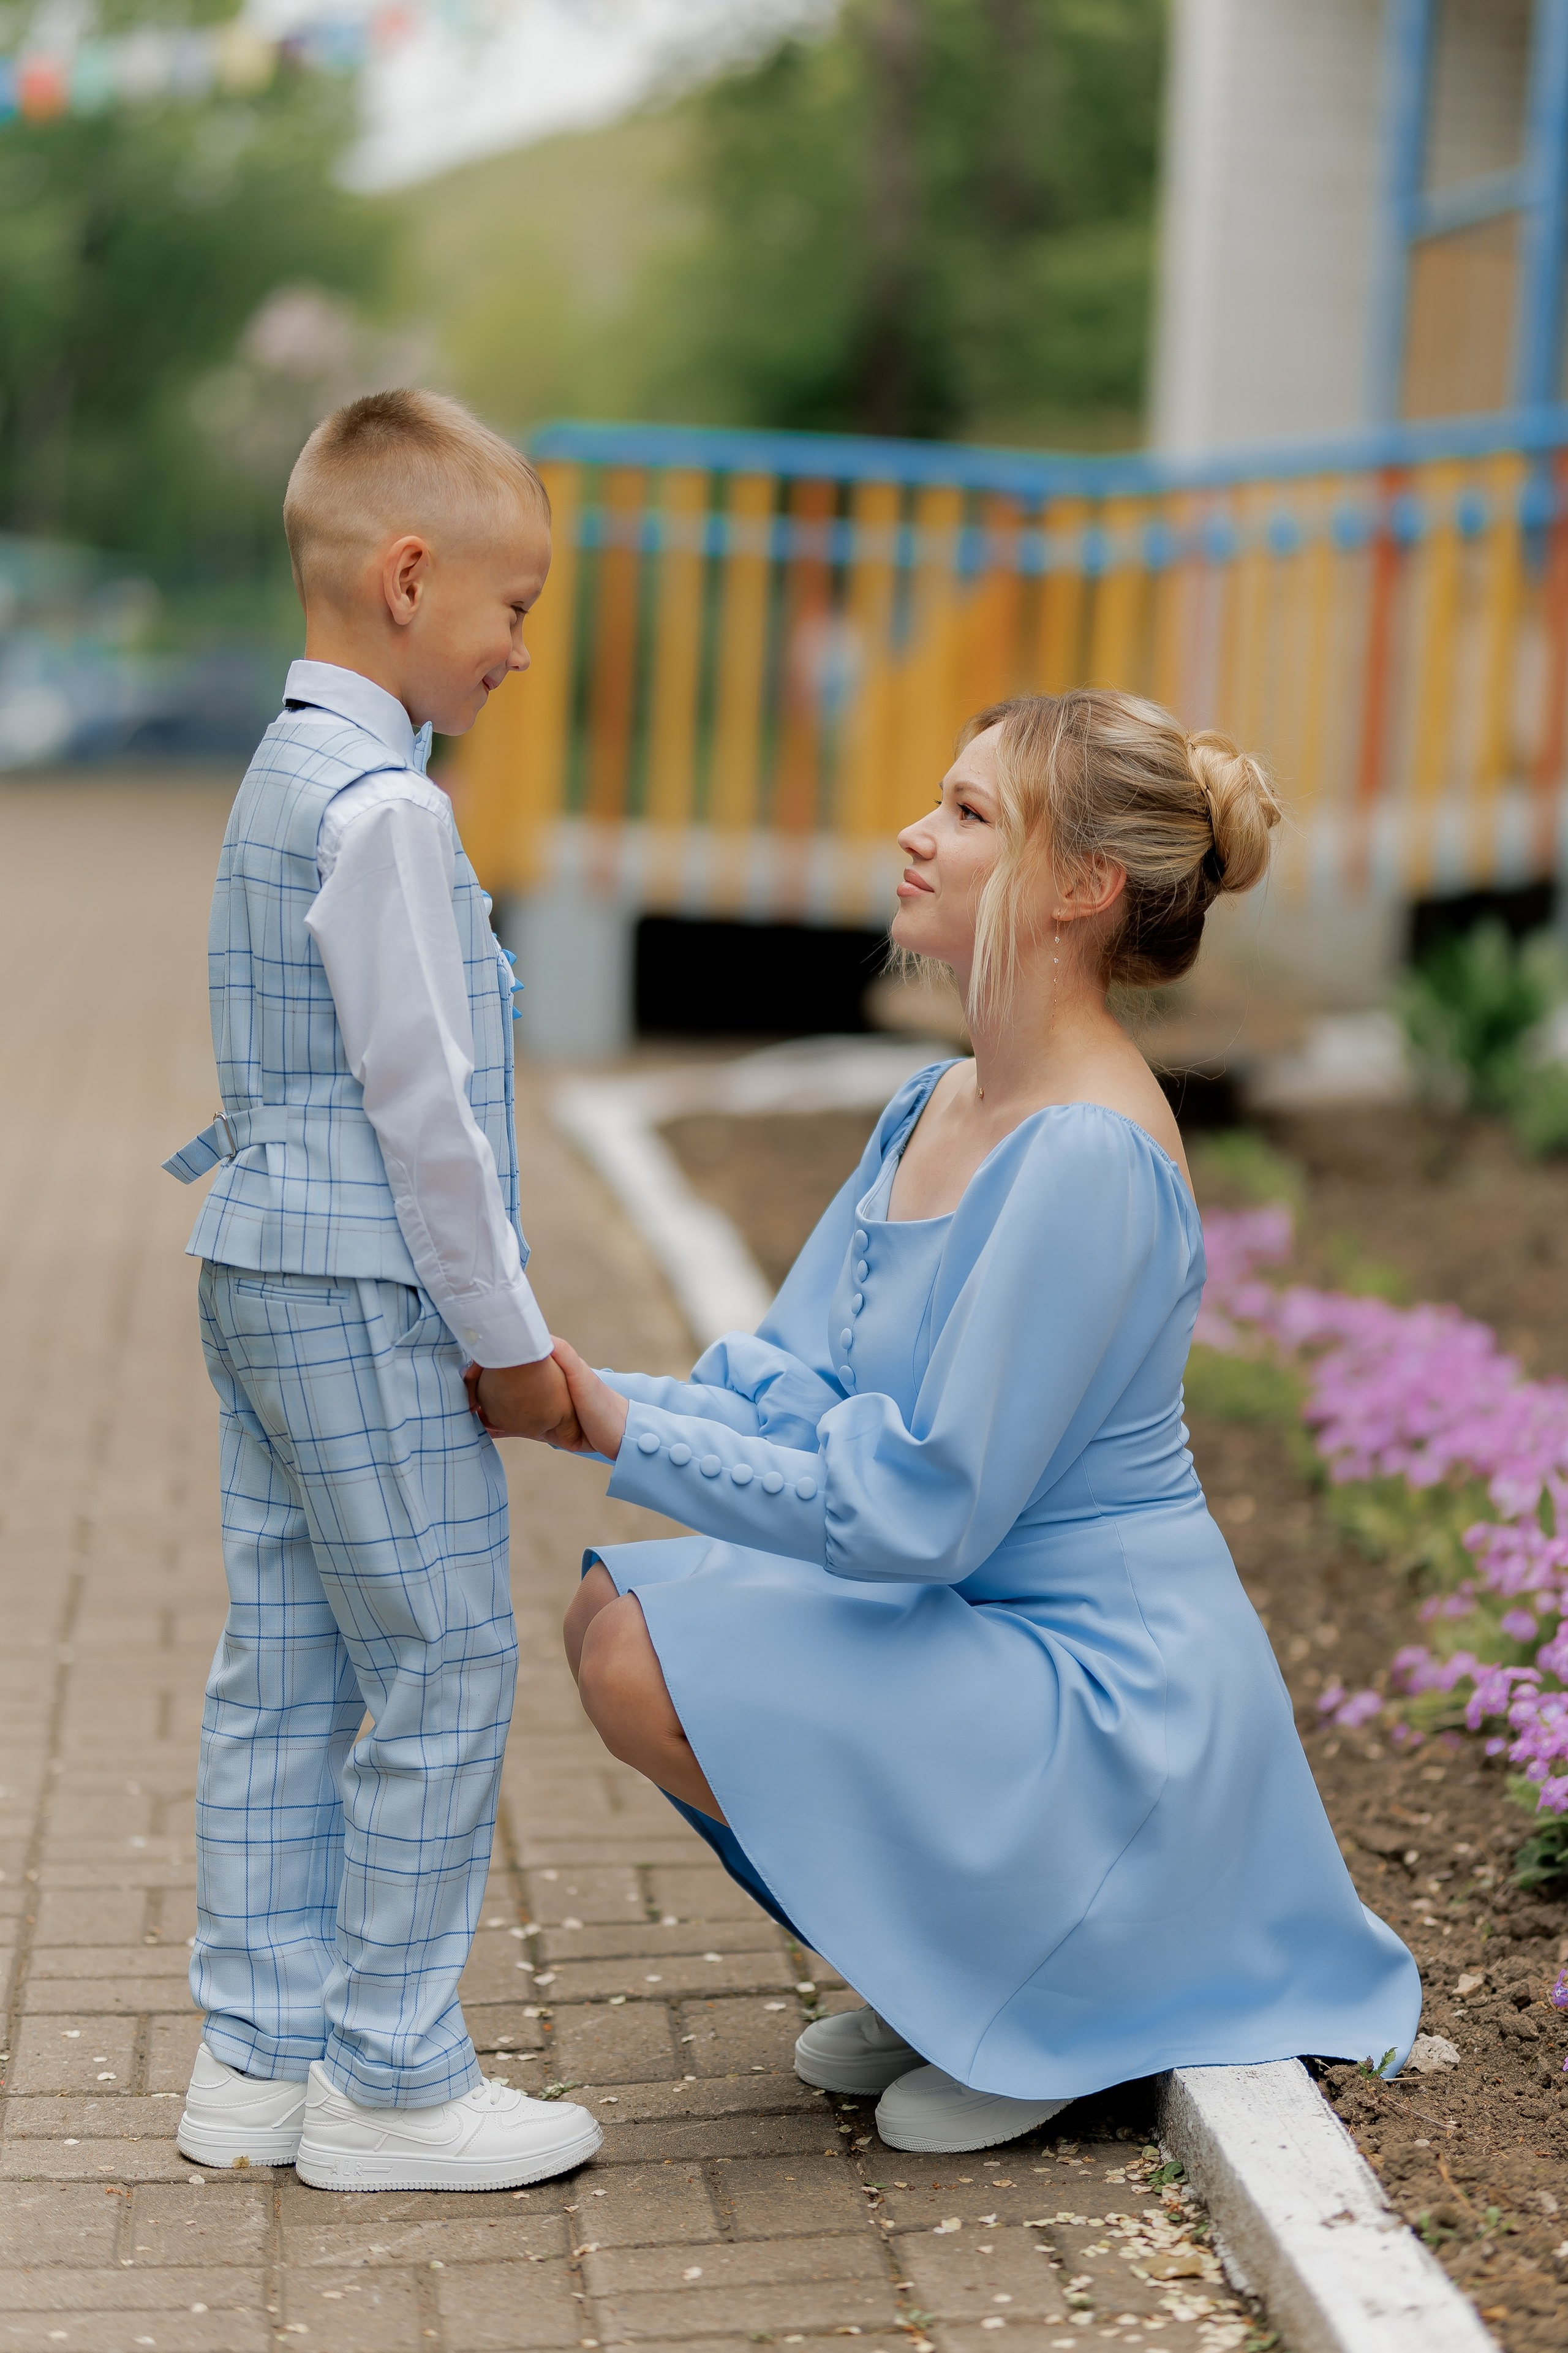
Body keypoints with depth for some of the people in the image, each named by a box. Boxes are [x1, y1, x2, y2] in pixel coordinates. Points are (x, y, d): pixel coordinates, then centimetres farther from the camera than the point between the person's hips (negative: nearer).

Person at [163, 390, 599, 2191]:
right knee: (442, 1667, -1)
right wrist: (510, 1340, -10)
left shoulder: (279, 775, 14)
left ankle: (256, 2056, 20)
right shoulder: (385, 807, -17)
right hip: (364, 1294, -10)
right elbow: (419, 1101, -19)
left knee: (283, 1671, 13)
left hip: (263, 1276, 10)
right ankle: (386, 2078, 7)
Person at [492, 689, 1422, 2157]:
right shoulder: (937, 1110, 5)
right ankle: (953, 1976, 16)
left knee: (650, 1666, -19)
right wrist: (590, 1400, -11)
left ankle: (1042, 1998, -2)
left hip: (1111, 1697, -9)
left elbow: (921, 1506, -24)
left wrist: (625, 1432, -20)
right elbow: (793, 1391, 5)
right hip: (985, 1629, 9)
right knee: (615, 1609, 6)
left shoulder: (1090, 1156, -24)